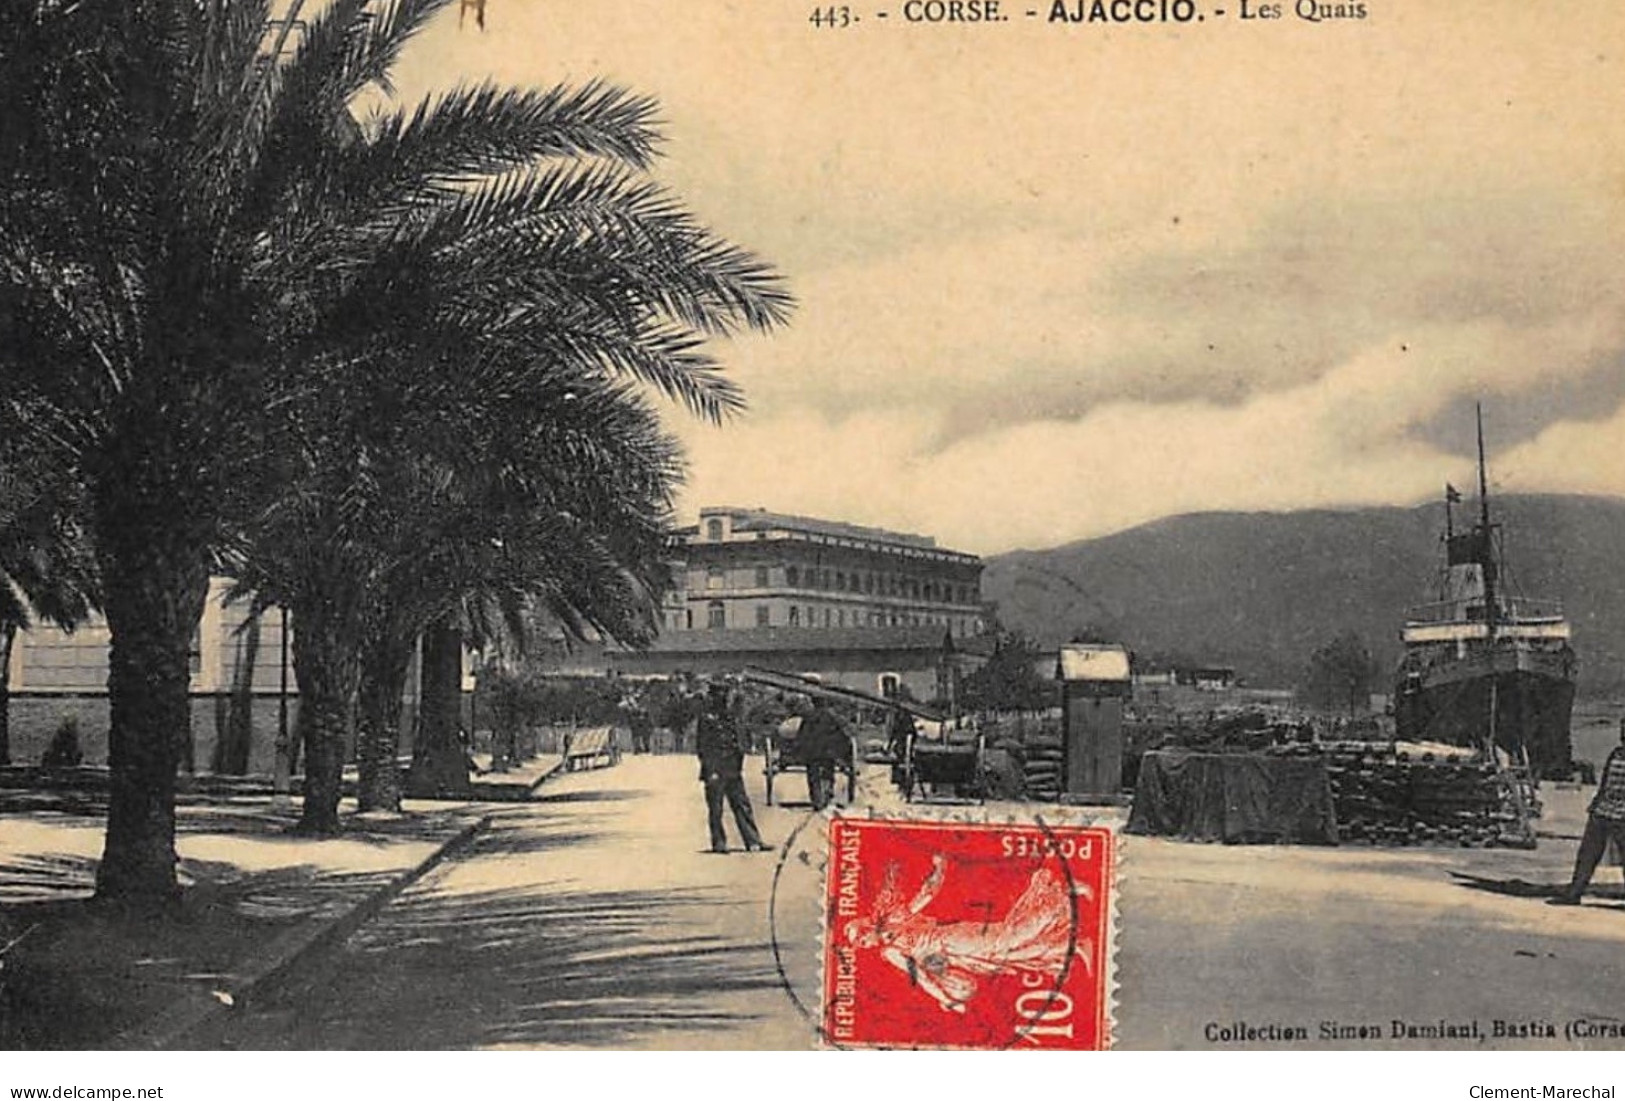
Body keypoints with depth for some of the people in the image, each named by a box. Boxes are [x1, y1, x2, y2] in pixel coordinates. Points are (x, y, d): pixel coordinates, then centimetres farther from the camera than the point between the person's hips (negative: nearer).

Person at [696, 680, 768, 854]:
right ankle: (719, 843, 9)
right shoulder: (706, 718, -6)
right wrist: (710, 771, -15)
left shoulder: (730, 717, 13)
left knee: (742, 805, 5)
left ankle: (753, 841, 6)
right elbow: (702, 746, -10)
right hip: (715, 772, -6)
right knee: (715, 809, 1)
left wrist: (739, 765, 11)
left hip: (732, 771, 6)